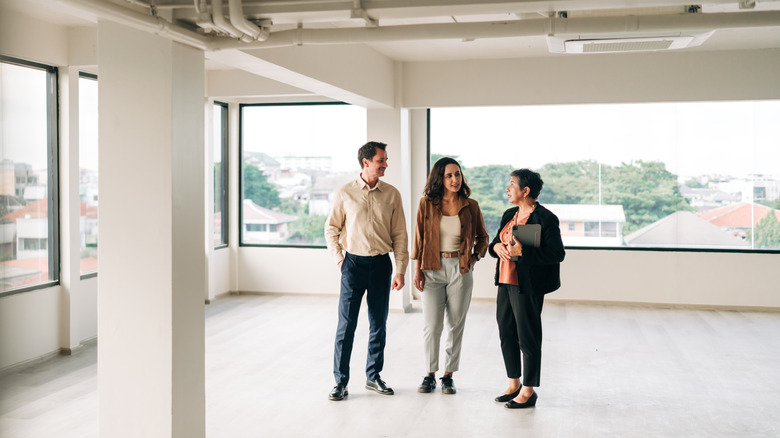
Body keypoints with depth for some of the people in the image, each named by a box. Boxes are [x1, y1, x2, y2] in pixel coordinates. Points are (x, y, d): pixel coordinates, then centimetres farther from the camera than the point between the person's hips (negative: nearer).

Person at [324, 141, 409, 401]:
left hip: (381, 264, 2)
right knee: (346, 324, -2)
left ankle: (373, 376, 24)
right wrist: (339, 259, -1)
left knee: (379, 324, 10)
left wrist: (400, 270, 0)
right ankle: (341, 382, 7)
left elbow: (399, 234, 4)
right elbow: (331, 228, 7)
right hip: (353, 263, -2)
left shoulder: (392, 194, 3)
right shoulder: (345, 194, -1)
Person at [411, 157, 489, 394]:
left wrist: (475, 256, 1)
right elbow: (419, 238, 4)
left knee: (456, 324, 6)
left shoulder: (470, 206, 2)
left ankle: (448, 375, 18)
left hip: (460, 269, 1)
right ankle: (430, 375, 15)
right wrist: (417, 270, 1)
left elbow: (483, 236, 16)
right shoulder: (427, 204, 0)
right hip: (432, 269, -1)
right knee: (432, 325, -1)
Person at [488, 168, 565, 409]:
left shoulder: (545, 218, -12)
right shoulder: (509, 215, 13)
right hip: (506, 282, 8)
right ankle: (514, 385, 29)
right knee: (506, 334, 14)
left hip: (527, 287, -8)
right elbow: (496, 241, 22)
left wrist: (522, 251, -24)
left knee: (528, 338, 1)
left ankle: (528, 391, 15)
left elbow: (557, 254, -18)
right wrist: (496, 246, -3)